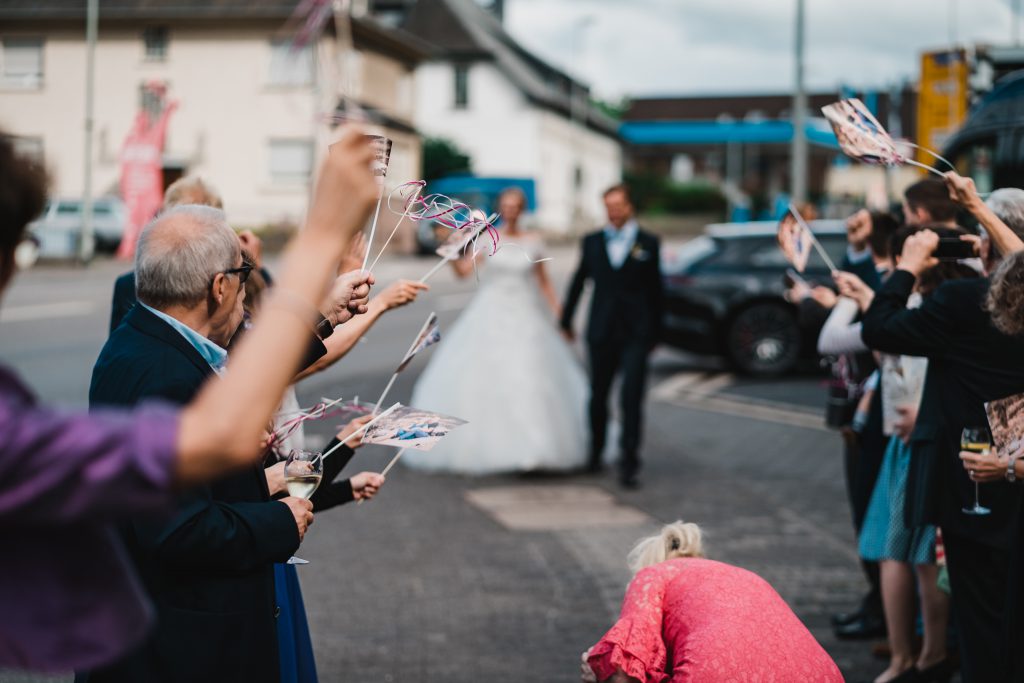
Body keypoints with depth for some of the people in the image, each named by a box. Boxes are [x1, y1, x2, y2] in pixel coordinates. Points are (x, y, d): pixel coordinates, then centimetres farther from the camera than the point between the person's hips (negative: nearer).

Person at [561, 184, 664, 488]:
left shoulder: (648, 243, 3)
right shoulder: (592, 242, 8)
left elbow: (655, 290, 6)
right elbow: (578, 282, 15)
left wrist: (655, 332, 7)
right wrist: (566, 320, 19)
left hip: (636, 334, -2)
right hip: (601, 333, 2)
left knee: (632, 399, -9)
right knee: (598, 395, 12)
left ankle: (628, 464, -7)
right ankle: (595, 451, 32)